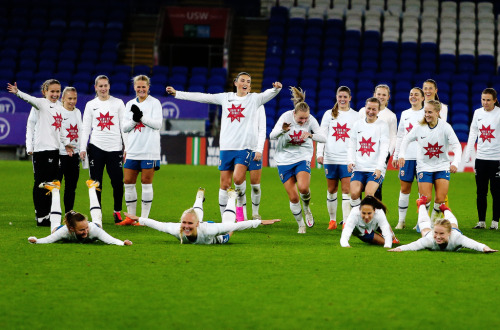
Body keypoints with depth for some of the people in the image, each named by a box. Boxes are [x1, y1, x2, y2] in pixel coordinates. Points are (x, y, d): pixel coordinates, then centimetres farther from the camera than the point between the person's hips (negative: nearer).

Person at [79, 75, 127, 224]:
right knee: (96, 182, 0)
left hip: (115, 147, -1)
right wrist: (82, 148, 0)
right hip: (96, 147, 1)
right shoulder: (90, 105, 10)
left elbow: (124, 126, 7)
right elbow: (86, 128, 10)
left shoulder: (118, 103, 8)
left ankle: (117, 211, 11)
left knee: (118, 182, -7)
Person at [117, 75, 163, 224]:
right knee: (128, 182, 3)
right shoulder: (130, 104, 14)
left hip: (149, 150, -5)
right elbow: (124, 127, 8)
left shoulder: (154, 103, 1)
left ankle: (144, 217, 3)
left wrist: (141, 117, -18)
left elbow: (158, 124, -10)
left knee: (146, 182, -2)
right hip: (132, 150, 5)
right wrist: (134, 120, -11)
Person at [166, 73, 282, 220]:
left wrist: (276, 88, -36)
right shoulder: (226, 98, 11)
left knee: (238, 178, -20)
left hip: (244, 147, -3)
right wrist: (176, 93, 15)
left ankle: (241, 202, 11)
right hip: (226, 146, 3)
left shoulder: (254, 99, 4)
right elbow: (202, 97, 14)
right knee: (224, 184, 1)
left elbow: (268, 94, -12)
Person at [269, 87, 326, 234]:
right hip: (284, 160, 0)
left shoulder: (311, 120, -12)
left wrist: (310, 135, -34)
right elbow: (272, 136, -20)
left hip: (302, 158, 0)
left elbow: (323, 138, -15)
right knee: (293, 197, -2)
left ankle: (307, 208, 8)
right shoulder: (286, 117, -16)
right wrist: (282, 130, -42)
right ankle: (301, 225, 20)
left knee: (303, 187, -26)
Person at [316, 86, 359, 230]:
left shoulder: (356, 116, 7)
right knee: (331, 189, 7)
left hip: (347, 159, -2)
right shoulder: (329, 114, 9)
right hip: (330, 158, 2)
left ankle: (346, 222, -9)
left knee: (347, 190, -8)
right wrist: (319, 153, -1)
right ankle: (332, 219, 18)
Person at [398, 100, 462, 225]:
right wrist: (401, 155, -7)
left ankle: (434, 221, 14)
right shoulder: (420, 127, -5)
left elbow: (456, 145, -10)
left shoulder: (445, 127, -9)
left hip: (442, 166, 0)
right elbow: (406, 139, 9)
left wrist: (455, 163, -26)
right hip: (424, 166, 0)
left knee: (440, 199, -9)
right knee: (425, 199, -9)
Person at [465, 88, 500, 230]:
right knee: (480, 192, 5)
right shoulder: (478, 113, 7)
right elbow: (473, 133, 14)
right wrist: (467, 153, 8)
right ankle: (481, 221, 12)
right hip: (480, 158, 4)